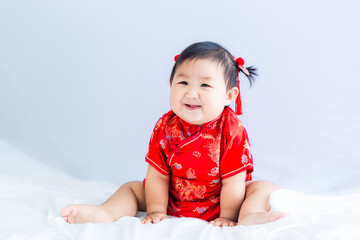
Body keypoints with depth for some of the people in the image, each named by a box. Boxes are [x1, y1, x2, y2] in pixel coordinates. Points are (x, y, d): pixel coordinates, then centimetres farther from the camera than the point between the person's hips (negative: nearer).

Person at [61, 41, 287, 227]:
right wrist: (156, 211, -9)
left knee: (264, 188, -22)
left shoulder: (232, 131, -23)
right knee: (132, 188, 1)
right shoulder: (165, 127, -13)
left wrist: (227, 217, -18)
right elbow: (157, 175, -8)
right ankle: (105, 213, -24)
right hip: (173, 202, 4)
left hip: (218, 203, -3)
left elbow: (233, 181, -20)